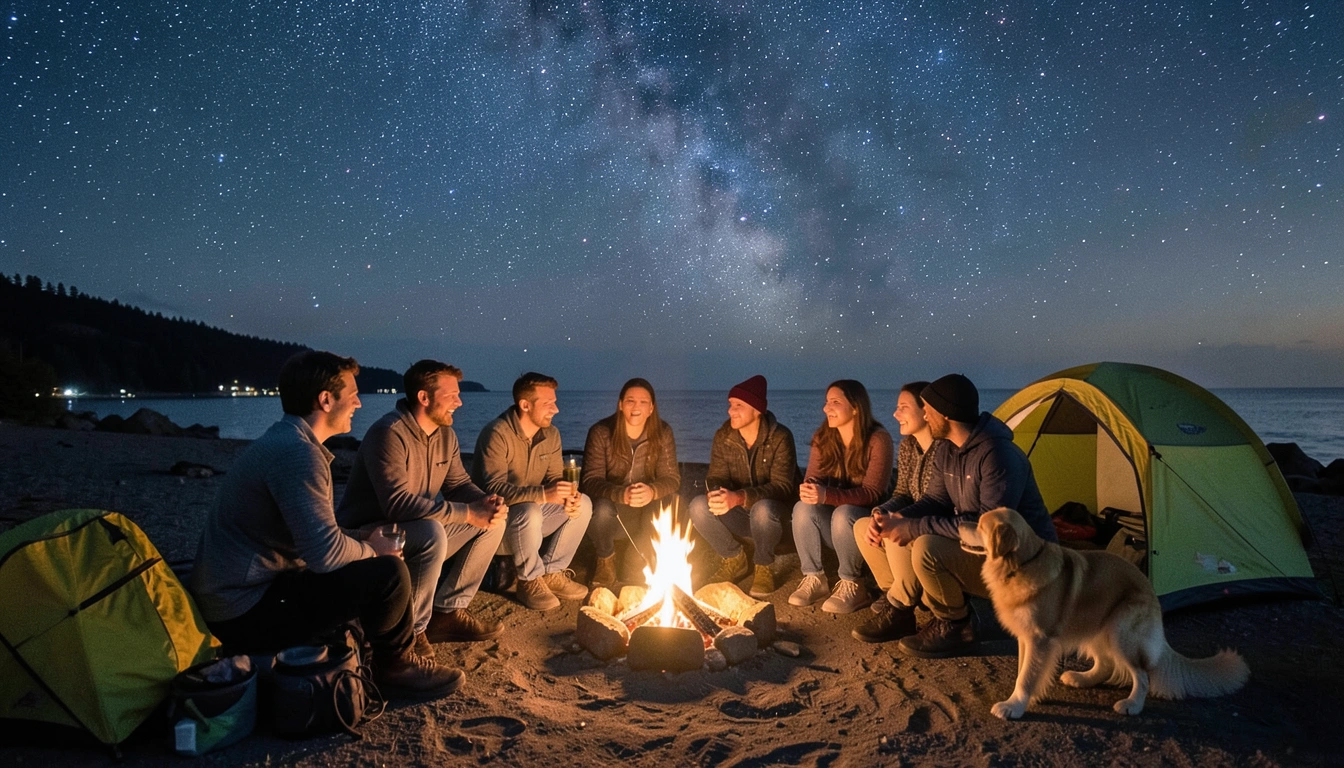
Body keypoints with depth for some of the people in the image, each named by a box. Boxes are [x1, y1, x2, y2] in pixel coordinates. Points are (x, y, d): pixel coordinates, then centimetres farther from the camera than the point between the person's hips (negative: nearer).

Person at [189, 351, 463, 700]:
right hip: (246, 612, -11)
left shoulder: (284, 440, 11)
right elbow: (326, 551, -30)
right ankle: (396, 666, 5)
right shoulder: (296, 451, -22)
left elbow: (314, 539, 17)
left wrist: (365, 546, 5)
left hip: (240, 596, 11)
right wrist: (371, 550, -10)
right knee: (388, 573, -20)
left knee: (368, 565, 21)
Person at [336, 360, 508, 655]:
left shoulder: (445, 434, 4)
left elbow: (459, 484, 6)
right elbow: (399, 503, -32)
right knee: (432, 533, -36)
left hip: (423, 535, 9)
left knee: (493, 524, -3)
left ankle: (446, 613, 2)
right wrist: (468, 514, -32)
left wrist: (487, 504, -18)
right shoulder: (389, 433, -24)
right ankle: (411, 629, -15)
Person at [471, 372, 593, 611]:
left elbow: (554, 478, 3)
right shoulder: (497, 434, -23)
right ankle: (530, 581, -13)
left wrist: (568, 496, -22)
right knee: (530, 512, -37)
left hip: (532, 512, 7)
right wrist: (542, 495, -44)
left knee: (583, 504, -11)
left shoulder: (551, 434, 1)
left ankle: (551, 573, 0)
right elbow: (494, 488, -31)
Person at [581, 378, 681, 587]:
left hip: (646, 514, 2)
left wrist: (652, 491, -37)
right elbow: (590, 481, -22)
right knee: (602, 509, -36)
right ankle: (606, 558, 0)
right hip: (612, 510, -2)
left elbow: (672, 478, -12)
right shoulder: (601, 433, -15)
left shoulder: (662, 434, -8)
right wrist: (622, 494, -43)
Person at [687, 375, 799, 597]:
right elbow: (716, 477, -4)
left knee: (762, 509, -39)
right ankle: (736, 560, 3)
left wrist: (740, 497, -41)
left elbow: (782, 487, -24)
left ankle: (764, 567, -7)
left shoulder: (780, 437, -18)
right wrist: (716, 494, -32)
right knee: (698, 507, -23)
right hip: (739, 515, 4)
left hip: (772, 512, -4)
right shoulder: (723, 436, -5)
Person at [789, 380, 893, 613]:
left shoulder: (878, 439, -18)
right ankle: (814, 578, -10)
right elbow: (813, 478, -4)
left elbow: (872, 493, -22)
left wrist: (827, 495, -38)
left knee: (843, 514, -36)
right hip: (834, 514, 4)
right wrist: (808, 489, -31)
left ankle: (851, 585, -14)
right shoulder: (822, 437, -2)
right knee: (803, 508, -26)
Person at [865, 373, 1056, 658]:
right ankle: (900, 612, 5)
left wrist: (915, 527, -28)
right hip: (977, 549, 9)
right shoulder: (948, 453, 3)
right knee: (898, 533, -5)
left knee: (927, 548, -31)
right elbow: (933, 500, 5)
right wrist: (897, 518, -16)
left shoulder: (999, 455, -26)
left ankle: (955, 627, -6)